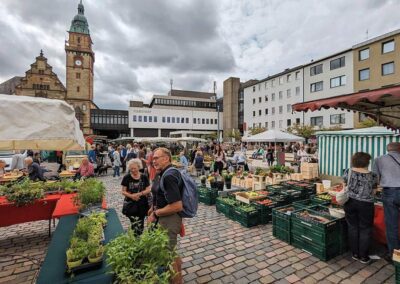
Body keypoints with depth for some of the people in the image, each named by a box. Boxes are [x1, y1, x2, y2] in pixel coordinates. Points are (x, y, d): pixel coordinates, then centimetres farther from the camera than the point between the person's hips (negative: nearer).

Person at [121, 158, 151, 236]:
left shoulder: (144, 177, -1)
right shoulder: (126, 177, -4)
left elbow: (148, 190, -2)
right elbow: (123, 191, -2)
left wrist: (139, 194, -17)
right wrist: (131, 196, -19)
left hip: (142, 204, 2)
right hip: (131, 205, -2)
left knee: (140, 225, 12)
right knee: (136, 224, -10)